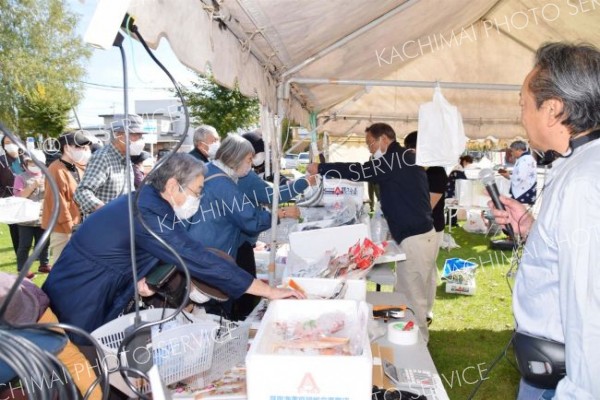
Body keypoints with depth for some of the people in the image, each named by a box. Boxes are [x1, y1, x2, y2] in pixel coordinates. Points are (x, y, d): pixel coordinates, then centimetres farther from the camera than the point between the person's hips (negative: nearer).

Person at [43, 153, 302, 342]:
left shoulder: (146, 200, 2)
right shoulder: (149, 214, -28)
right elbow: (200, 260, -31)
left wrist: (138, 277, -11)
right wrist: (269, 291, -27)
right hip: (79, 306, -9)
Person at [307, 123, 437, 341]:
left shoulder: (398, 159, -14)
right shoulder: (403, 159, 17)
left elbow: (360, 171, -18)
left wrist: (320, 168, -10)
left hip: (415, 238, -10)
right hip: (422, 235, 10)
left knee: (410, 297, -1)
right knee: (418, 294, 18)